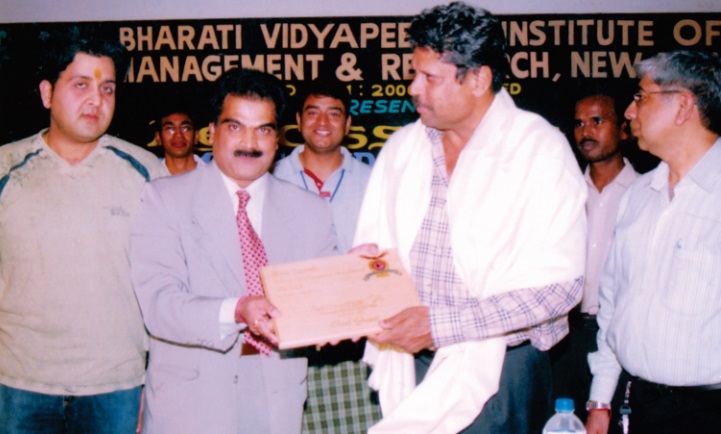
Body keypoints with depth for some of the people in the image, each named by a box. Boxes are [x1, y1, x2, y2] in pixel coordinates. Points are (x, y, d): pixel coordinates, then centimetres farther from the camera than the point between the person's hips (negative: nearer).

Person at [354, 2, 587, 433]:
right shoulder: (401, 147, 6)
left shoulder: (542, 150, -10)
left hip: (499, 370, -4)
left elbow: (558, 284, -17)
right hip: (409, 362, 4)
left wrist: (441, 324, -23)